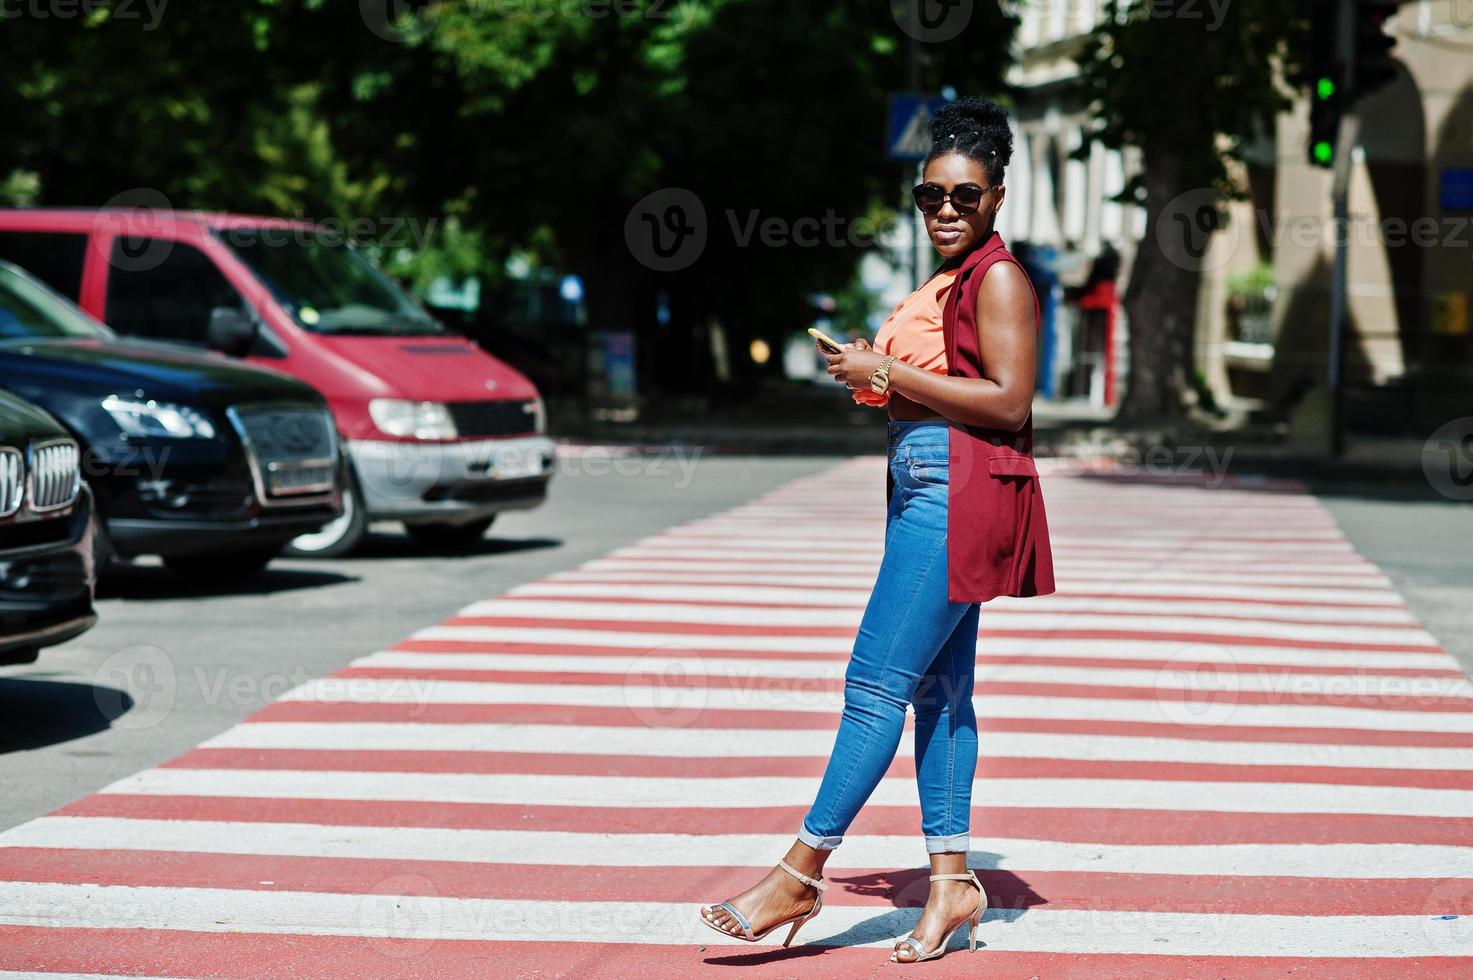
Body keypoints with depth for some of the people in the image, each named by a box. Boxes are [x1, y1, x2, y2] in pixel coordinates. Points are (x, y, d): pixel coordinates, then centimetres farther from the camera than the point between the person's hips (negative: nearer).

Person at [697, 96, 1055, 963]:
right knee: (938, 690, 9)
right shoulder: (948, 283, 19)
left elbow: (1009, 402, -18)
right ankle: (952, 878, 12)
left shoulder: (999, 278, -9)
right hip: (925, 497, 10)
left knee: (878, 681, -10)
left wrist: (891, 374, -16)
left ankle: (802, 873, -7)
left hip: (960, 499, -10)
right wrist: (879, 383, 9)